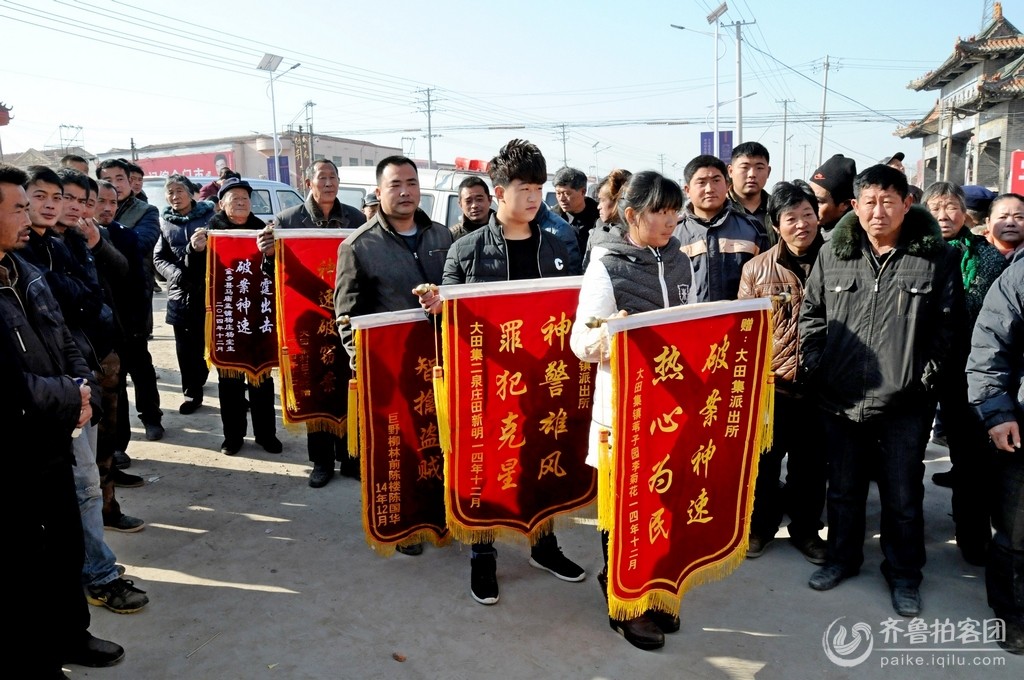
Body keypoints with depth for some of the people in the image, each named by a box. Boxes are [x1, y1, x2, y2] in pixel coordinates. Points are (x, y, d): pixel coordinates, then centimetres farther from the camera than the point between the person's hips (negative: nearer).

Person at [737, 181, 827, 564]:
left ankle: (806, 529, 33)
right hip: (769, 384, 0)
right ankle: (760, 524, 32)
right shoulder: (757, 268, -1)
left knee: (810, 464, 14)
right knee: (764, 461, 13)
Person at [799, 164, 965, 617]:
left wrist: (926, 377, -6)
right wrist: (815, 367, 2)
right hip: (840, 398, 2)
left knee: (902, 496, 9)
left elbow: (947, 326, 0)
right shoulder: (833, 255, 5)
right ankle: (842, 558, 37)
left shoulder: (936, 258, -2)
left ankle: (903, 574, 29)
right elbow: (811, 314, 10)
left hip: (904, 403, -2)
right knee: (843, 488, 17)